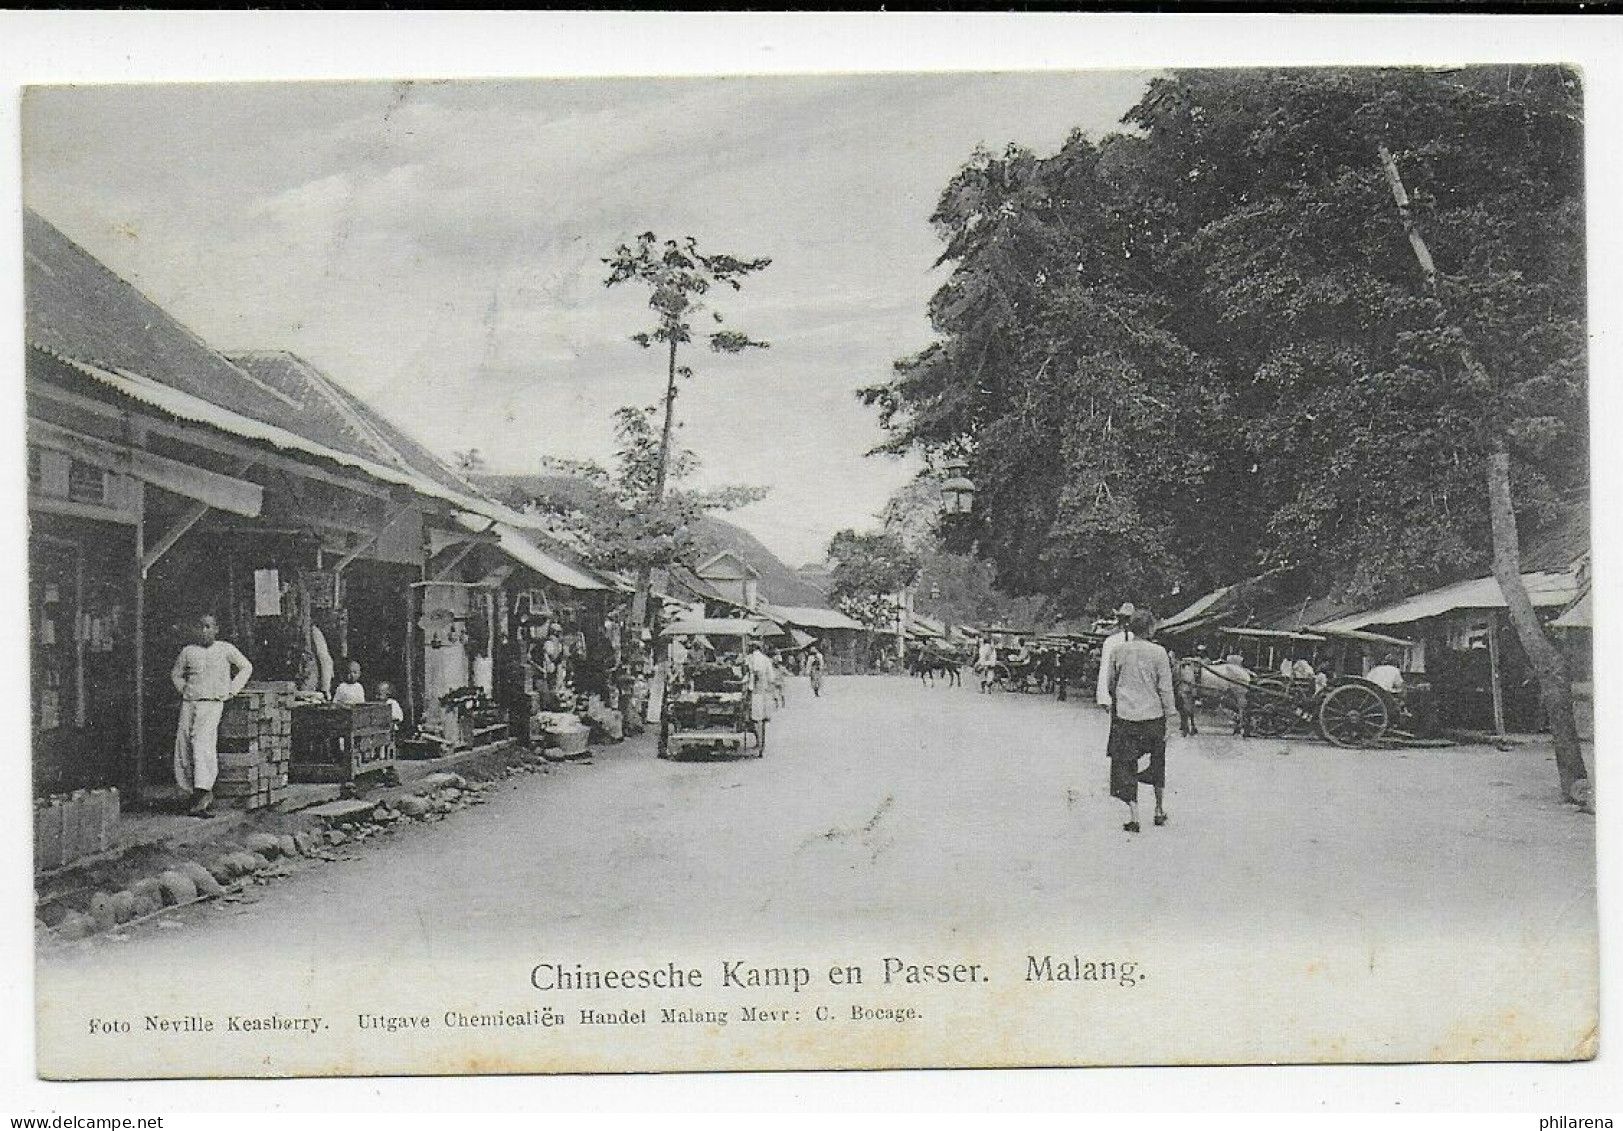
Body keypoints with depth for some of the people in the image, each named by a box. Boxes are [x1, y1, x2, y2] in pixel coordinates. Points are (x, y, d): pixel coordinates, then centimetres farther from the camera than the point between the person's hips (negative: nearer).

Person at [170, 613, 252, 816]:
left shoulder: (226, 649, 4)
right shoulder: (188, 651, 10)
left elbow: (246, 667, 16)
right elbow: (175, 674, 27)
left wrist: (231, 690, 8)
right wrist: (184, 690, 12)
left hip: (212, 704, -4)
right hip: (189, 704, 4)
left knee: (202, 743, -22)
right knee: (183, 749, -2)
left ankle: (204, 790, -26)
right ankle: (195, 792, 9)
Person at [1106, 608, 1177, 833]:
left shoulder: (1118, 651, -2)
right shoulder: (1158, 652, -8)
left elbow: (1110, 682, 11)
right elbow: (1165, 688, -6)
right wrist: (1168, 715, 2)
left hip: (1124, 716, 0)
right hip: (1153, 715, 0)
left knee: (1126, 765, 5)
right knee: (1157, 762, 19)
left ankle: (1133, 816, -1)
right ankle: (1159, 810, 28)